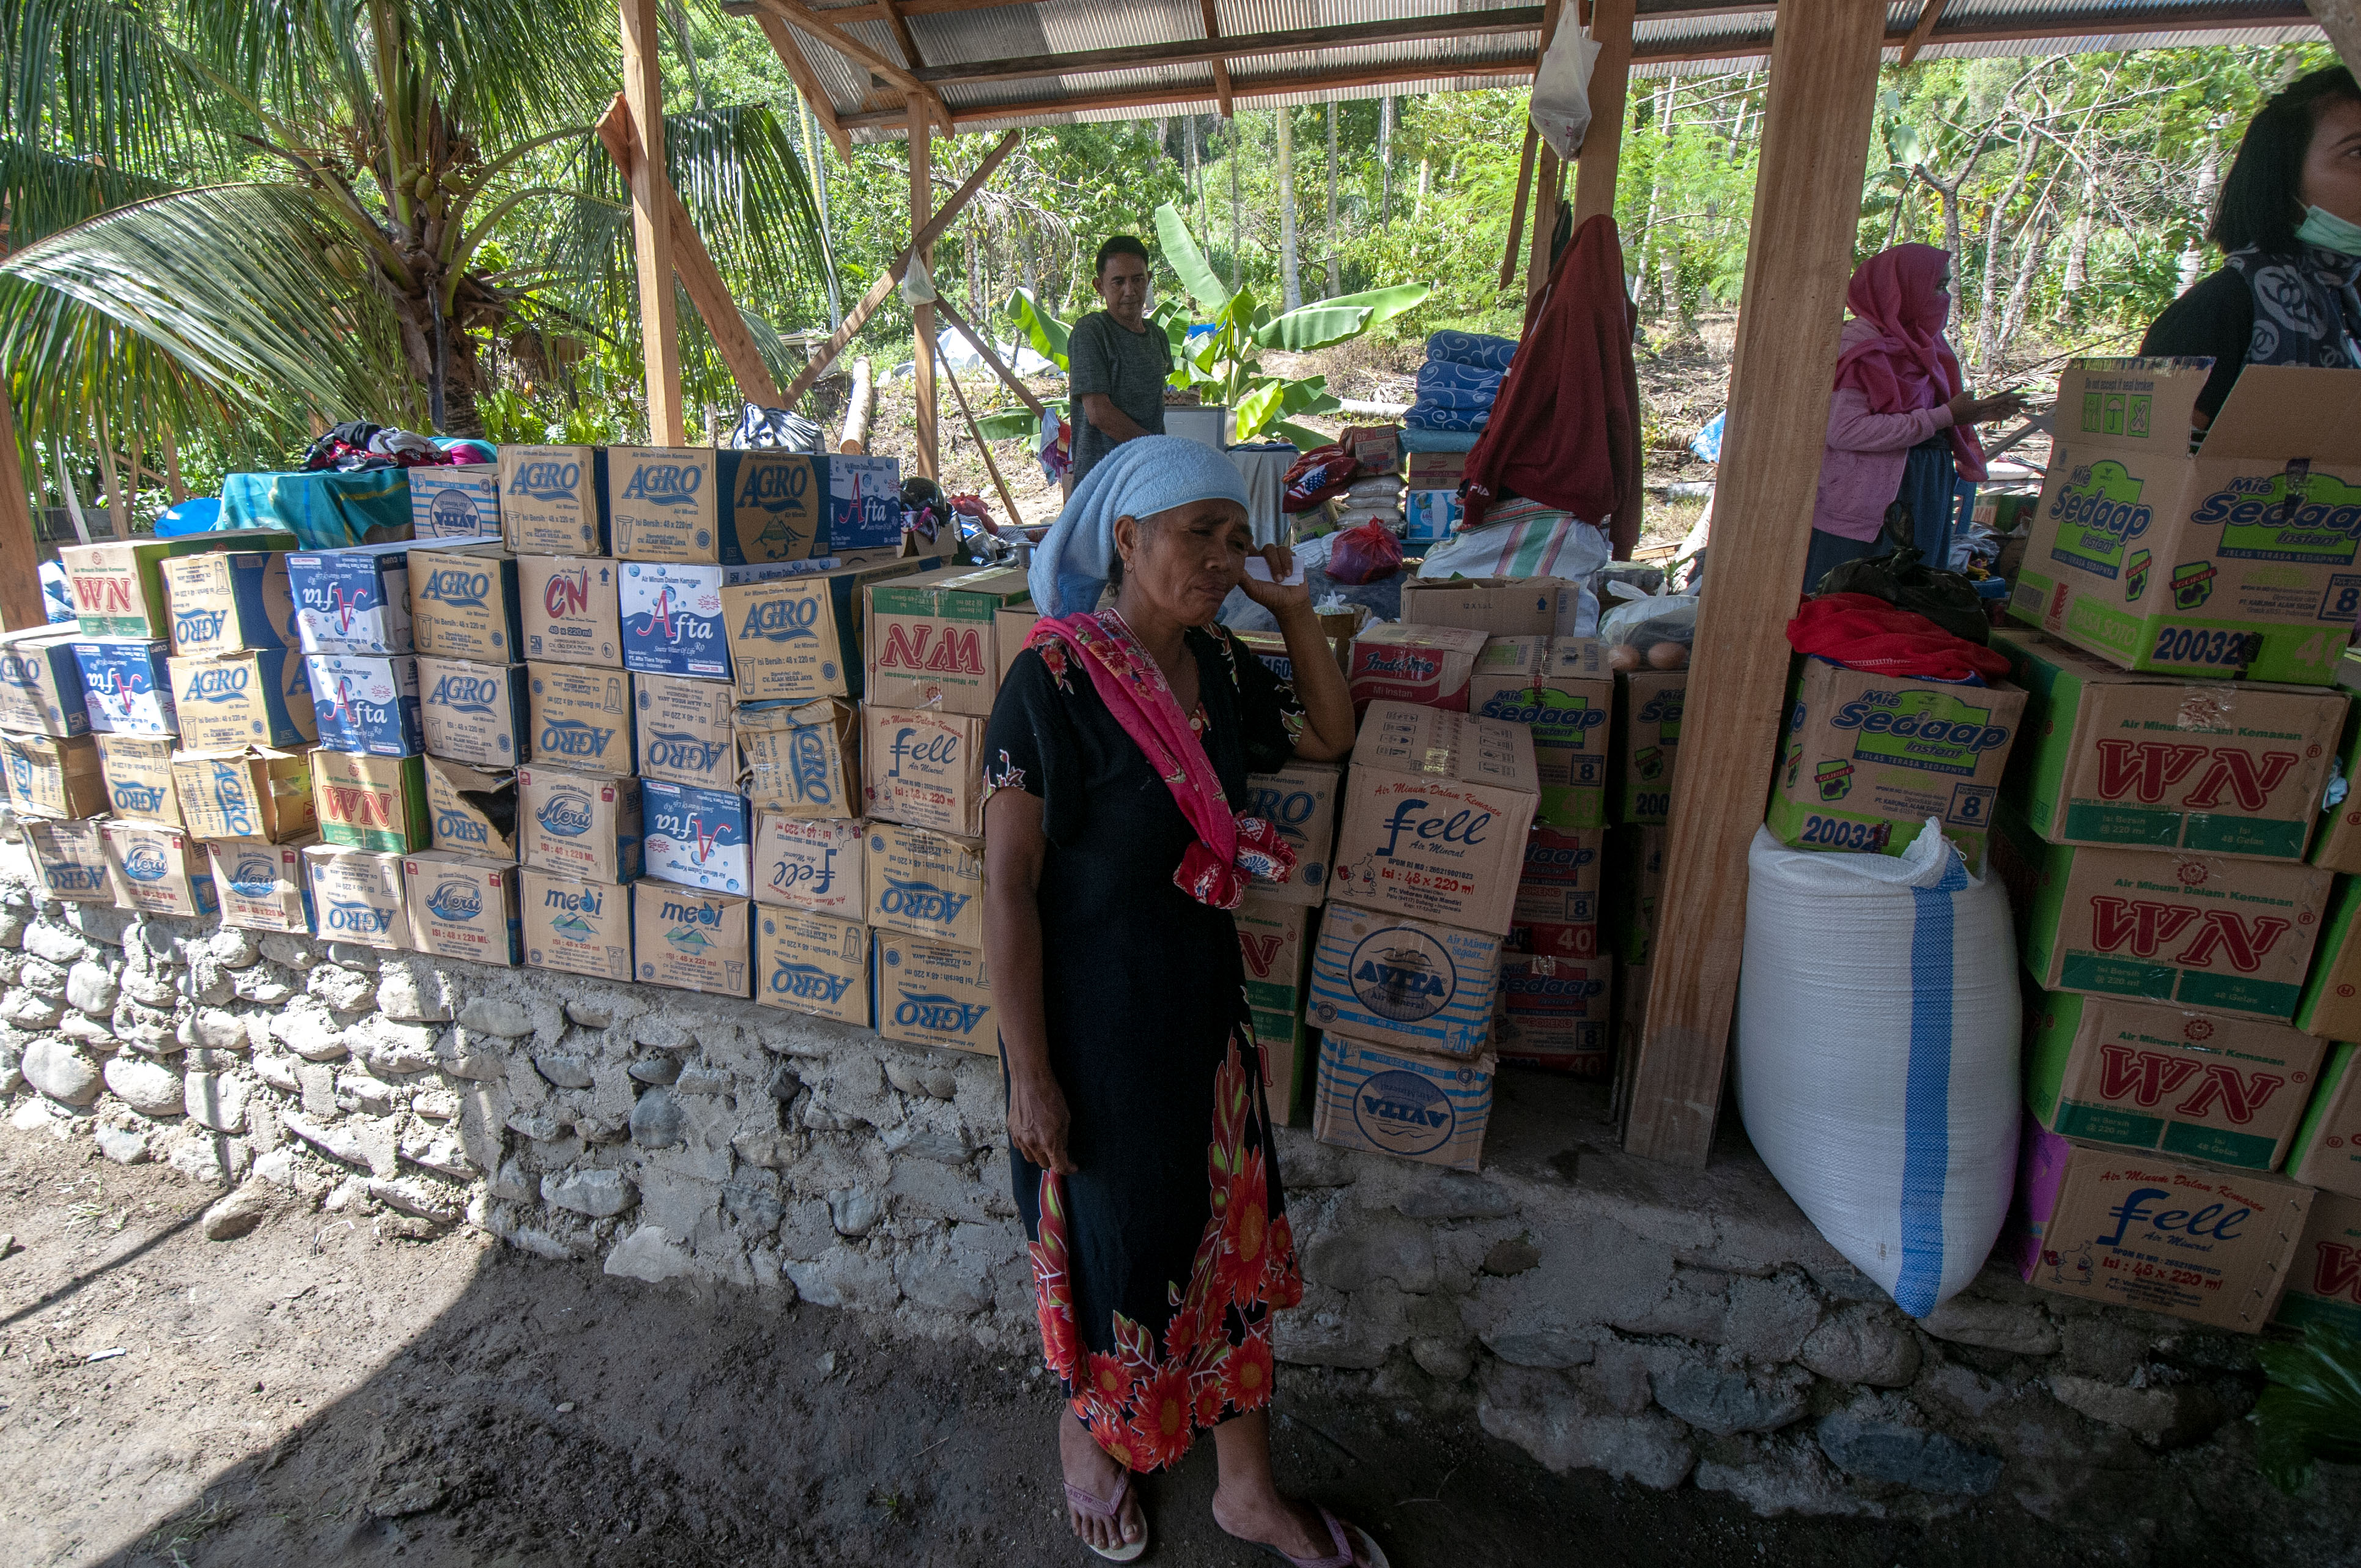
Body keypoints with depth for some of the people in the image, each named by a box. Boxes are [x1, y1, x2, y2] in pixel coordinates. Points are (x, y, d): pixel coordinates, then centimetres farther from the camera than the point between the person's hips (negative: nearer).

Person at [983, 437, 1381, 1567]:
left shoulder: (1218, 666, 1)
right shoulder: (1054, 682, -20)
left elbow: (1330, 737, 15)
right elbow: (1007, 885, -19)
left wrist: (1293, 607, 1)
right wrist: (1029, 1074, -17)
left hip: (1204, 1003, 7)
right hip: (1092, 1016, -6)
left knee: (1233, 1237, 18)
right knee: (1114, 1245, 15)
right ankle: (1088, 1433, 48)